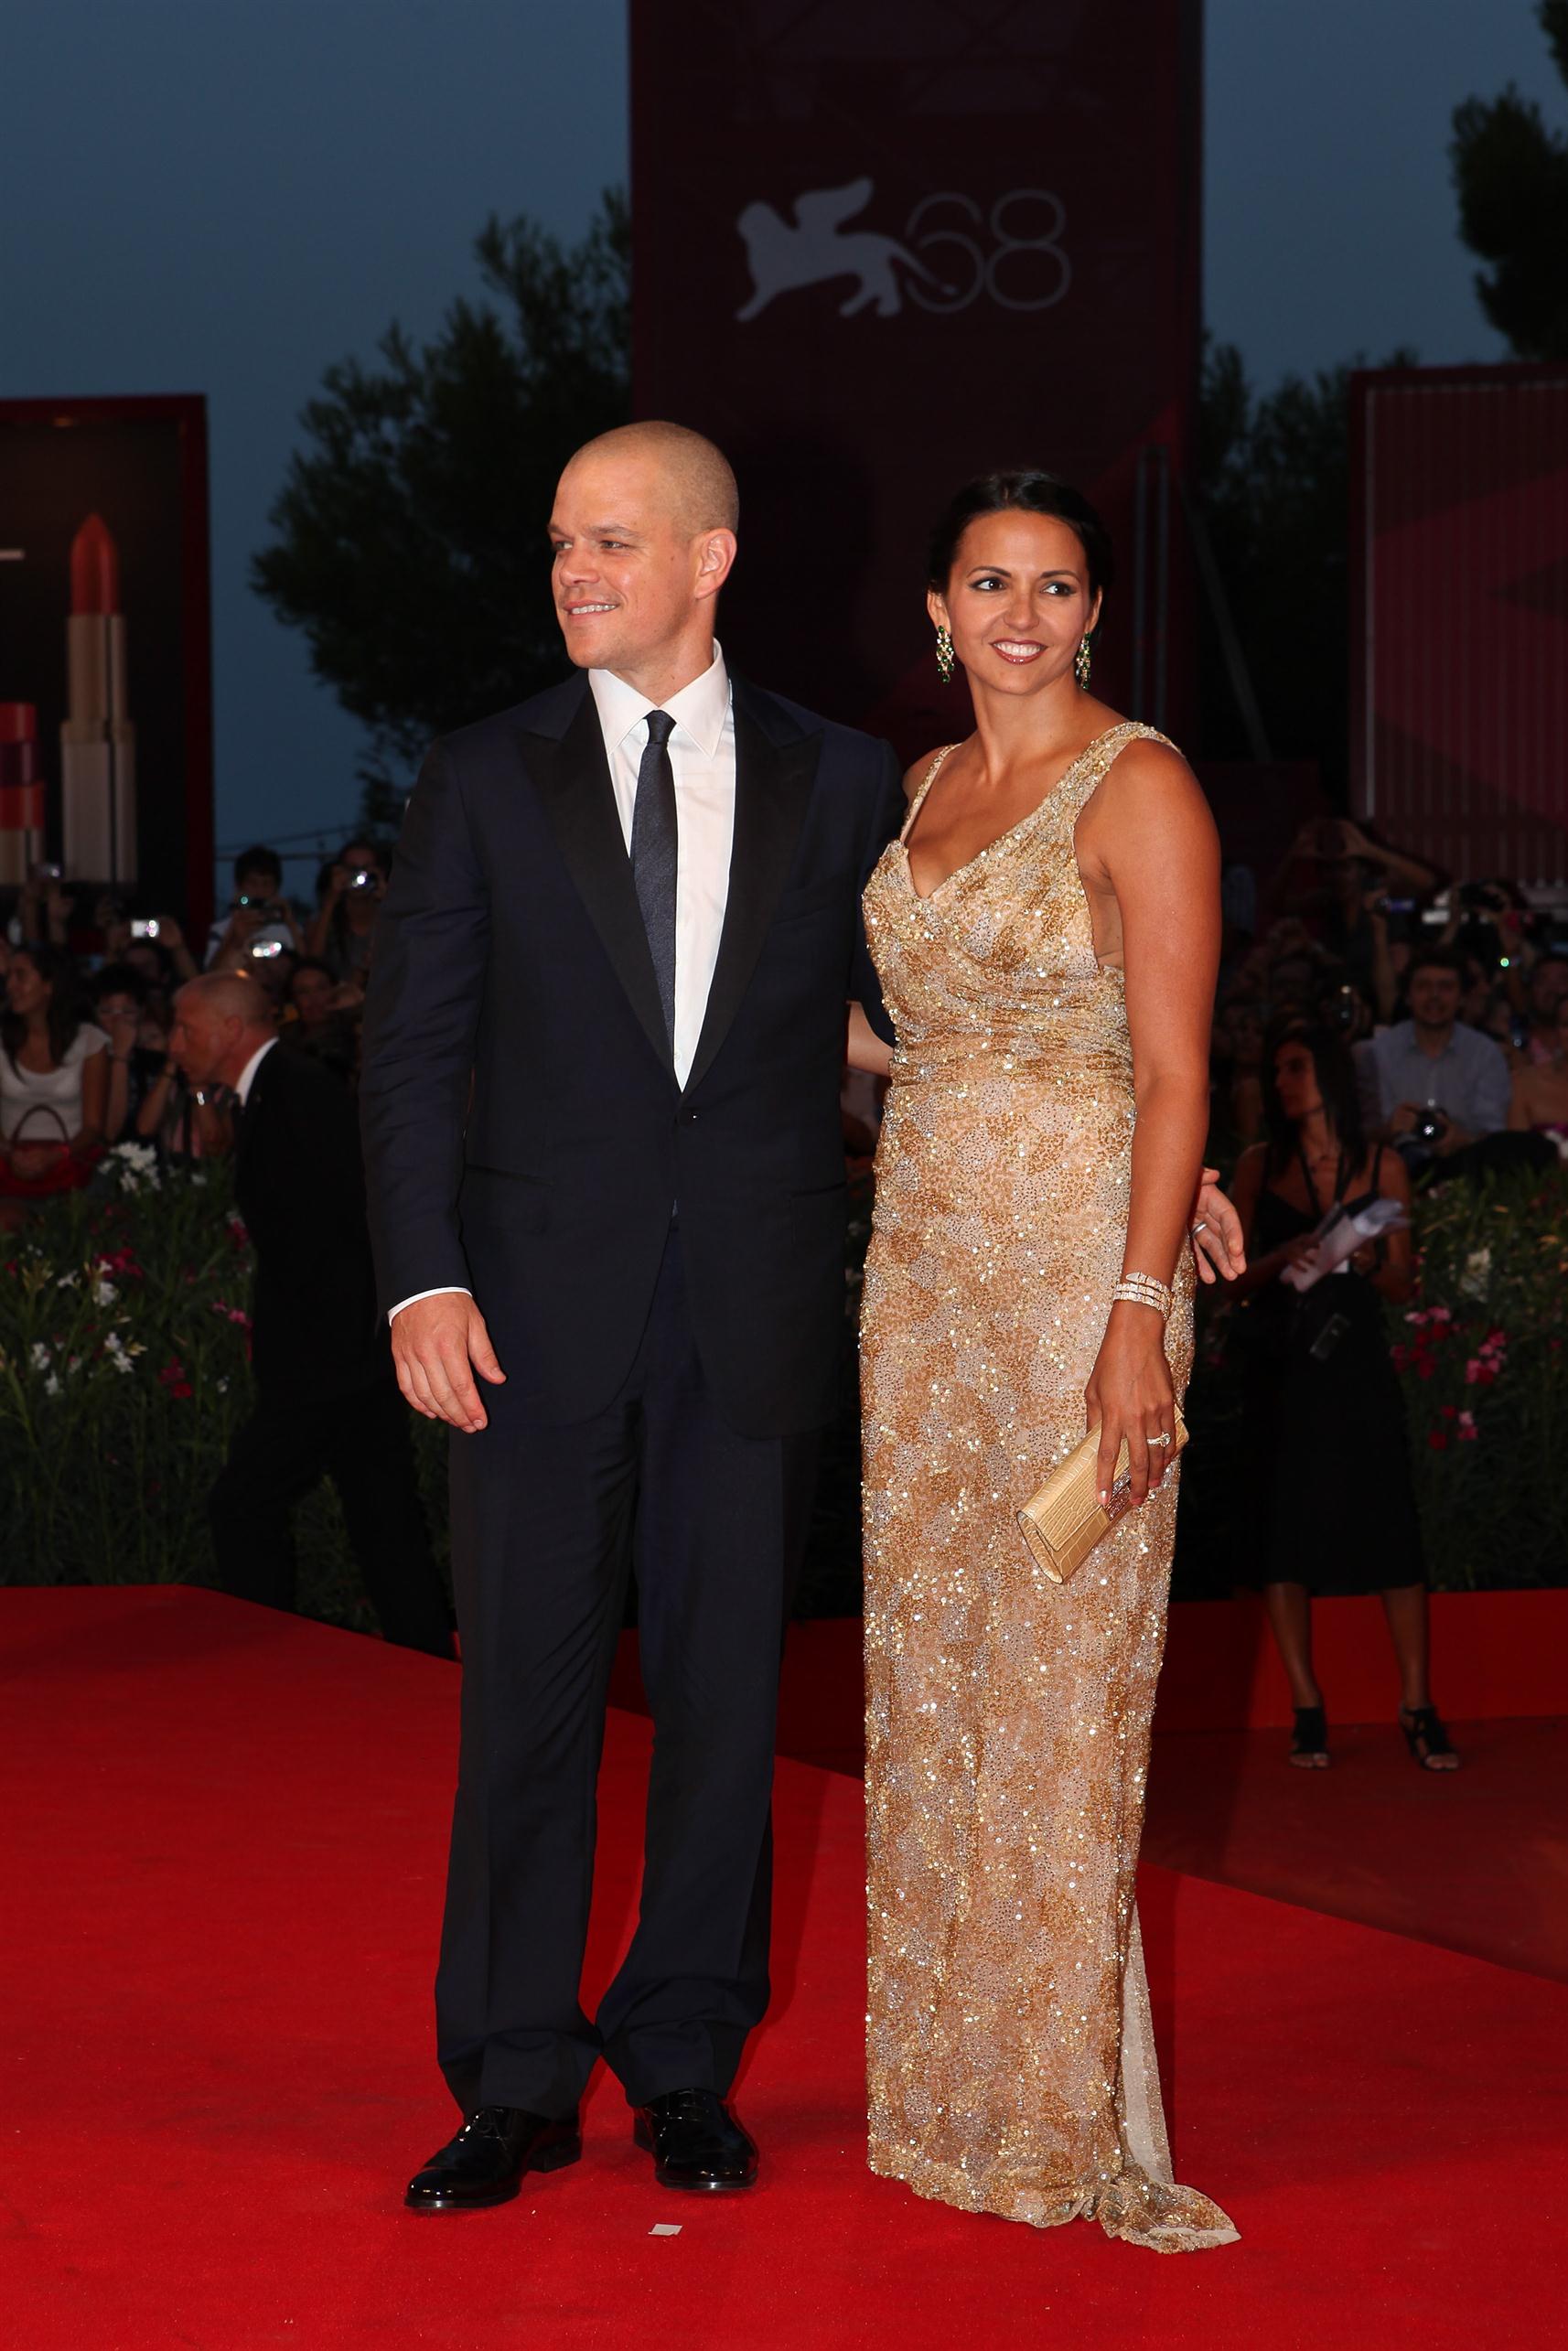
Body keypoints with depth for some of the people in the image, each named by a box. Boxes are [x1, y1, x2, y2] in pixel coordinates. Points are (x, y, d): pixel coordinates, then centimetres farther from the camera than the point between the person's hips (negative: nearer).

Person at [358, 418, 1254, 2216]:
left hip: (752, 1316, 1)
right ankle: (513, 2087, 12)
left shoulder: (837, 784, 6)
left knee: (723, 1693, 7)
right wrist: (423, 1279, -9)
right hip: (543, 1306, -1)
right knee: (528, 1694, 2)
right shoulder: (483, 783, 4)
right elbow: (412, 1046, 1)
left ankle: (685, 2066, 19)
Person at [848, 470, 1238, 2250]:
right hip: (926, 1248, 7)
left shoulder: (1137, 786, -9)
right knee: (924, 1652, 9)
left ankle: (1071, 2113, 5)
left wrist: (1137, 1318, -20)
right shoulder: (931, 785, 13)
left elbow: (1172, 1067, -14)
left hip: (1081, 1255, -7)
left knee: (1063, 1672, -4)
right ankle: (945, 2076, 18)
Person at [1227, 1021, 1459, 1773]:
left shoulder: (1382, 1166, 6)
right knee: (1284, 1533, -2)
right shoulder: (1260, 1166, 7)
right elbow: (1239, 1278, 5)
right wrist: (1285, 1257, -14)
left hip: (1357, 1368, -1)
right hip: (1280, 1368, 1)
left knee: (1392, 1529, -7)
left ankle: (1417, 1708, -3)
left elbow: (1403, 1283, 7)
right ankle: (1307, 1712, 4)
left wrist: (1369, 1260, -14)